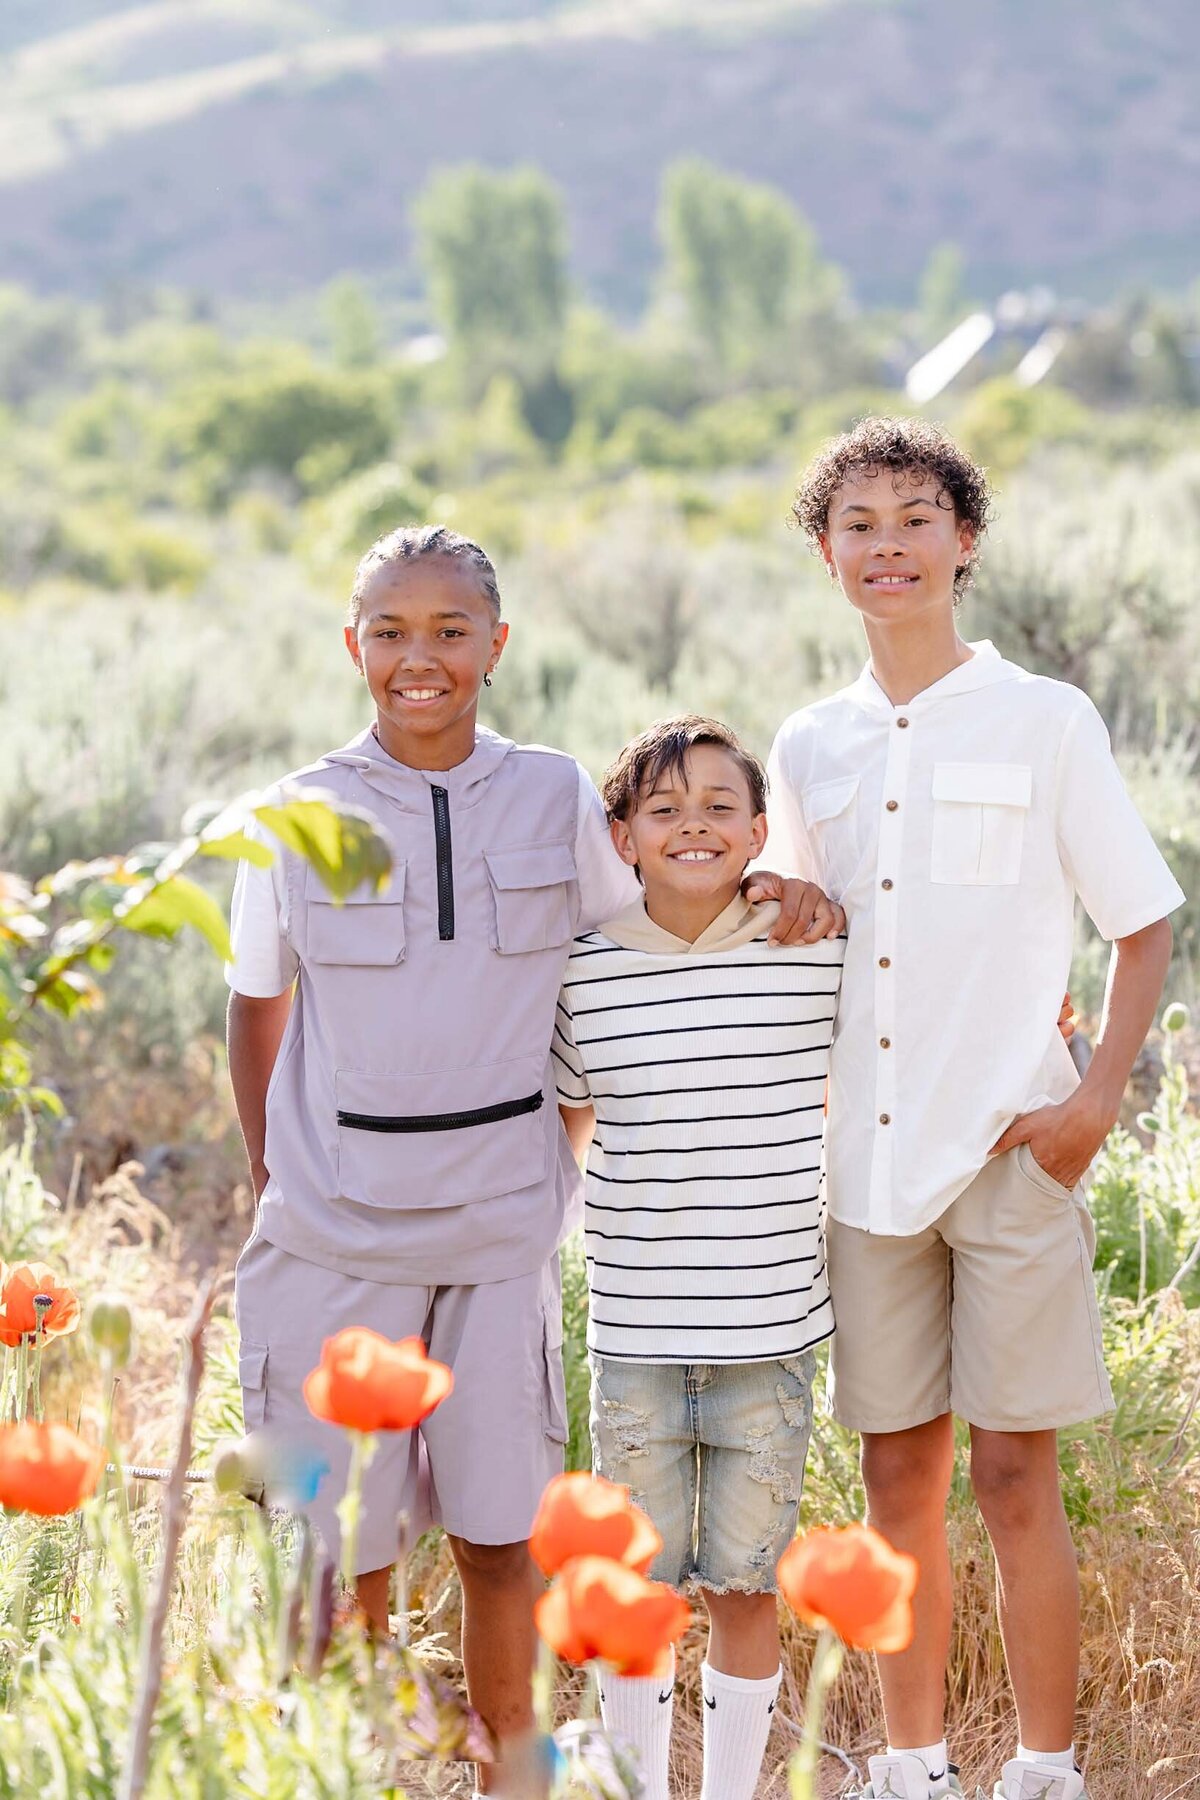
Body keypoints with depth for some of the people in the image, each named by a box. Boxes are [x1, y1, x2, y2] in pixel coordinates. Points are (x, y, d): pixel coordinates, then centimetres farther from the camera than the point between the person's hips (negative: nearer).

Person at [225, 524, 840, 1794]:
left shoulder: (556, 799, 2)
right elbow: (256, 1012, 9)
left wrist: (771, 885, -5)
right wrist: (269, 1184, 5)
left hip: (501, 1222, 1)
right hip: (335, 1225, -1)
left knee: (498, 1534, 7)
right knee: (343, 1543, 5)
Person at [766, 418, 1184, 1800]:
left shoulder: (1045, 722, 0)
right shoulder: (809, 749, 10)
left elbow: (1147, 924, 3)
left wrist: (1099, 1097, -7)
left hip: (1009, 1155, -3)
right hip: (866, 1161, 4)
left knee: (1014, 1476, -2)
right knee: (899, 1476, 8)